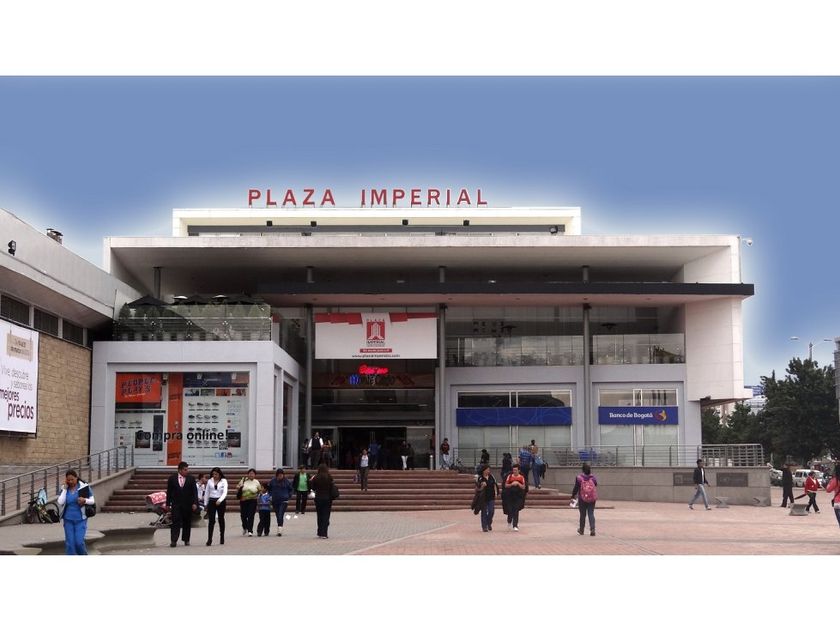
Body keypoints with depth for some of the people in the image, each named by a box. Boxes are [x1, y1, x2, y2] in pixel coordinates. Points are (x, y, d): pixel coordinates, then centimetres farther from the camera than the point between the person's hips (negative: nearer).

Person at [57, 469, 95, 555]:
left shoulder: (84, 487, -6)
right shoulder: (64, 489, 2)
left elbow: (92, 501, 0)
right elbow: (60, 502, -10)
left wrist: (85, 500, -21)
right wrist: (65, 488, -10)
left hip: (80, 520, -3)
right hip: (68, 520, 3)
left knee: (79, 542, -9)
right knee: (69, 543, 1)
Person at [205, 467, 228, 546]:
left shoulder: (224, 481, -3)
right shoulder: (209, 481, 5)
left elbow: (225, 492, -13)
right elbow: (207, 493, 11)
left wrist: (219, 500, -28)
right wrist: (206, 503, 8)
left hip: (221, 502, -1)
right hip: (211, 501, 1)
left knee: (221, 520, 9)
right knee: (211, 520, -7)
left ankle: (222, 538, 20)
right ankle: (209, 539, -10)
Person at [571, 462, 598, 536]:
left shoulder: (579, 478, -11)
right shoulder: (593, 478, -4)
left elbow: (576, 488, -7)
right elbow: (596, 488, 6)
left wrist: (573, 497, 3)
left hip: (582, 499, -1)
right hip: (592, 499, 1)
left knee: (583, 515, 11)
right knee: (591, 514, 5)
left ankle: (581, 530, 24)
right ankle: (592, 529, -11)